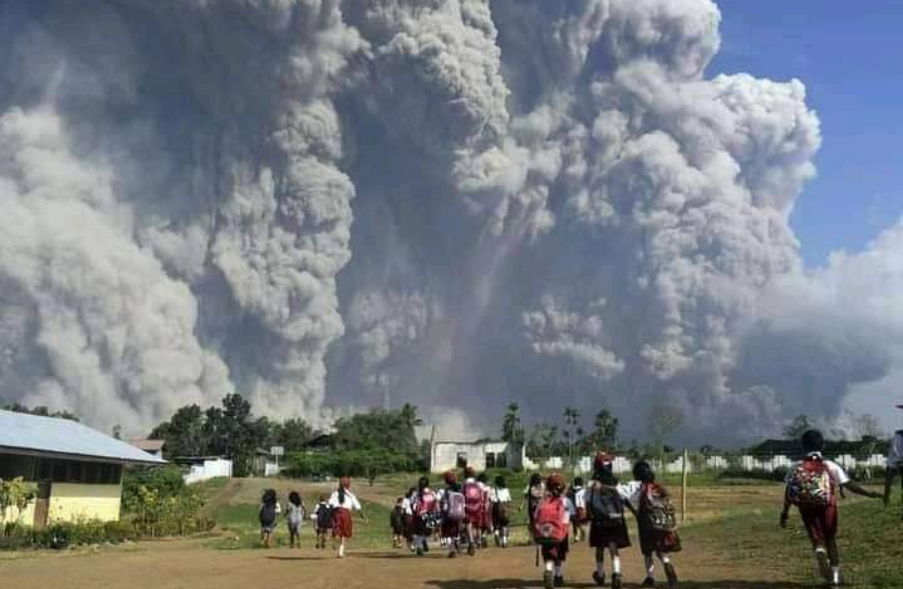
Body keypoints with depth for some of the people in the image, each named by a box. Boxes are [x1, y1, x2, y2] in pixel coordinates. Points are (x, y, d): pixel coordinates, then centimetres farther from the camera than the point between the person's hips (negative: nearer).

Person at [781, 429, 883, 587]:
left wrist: (785, 513, 3)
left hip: (806, 508, 0)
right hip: (827, 506, 0)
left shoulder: (796, 467, -1)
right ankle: (835, 574, 19)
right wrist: (869, 494, -1)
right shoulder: (830, 466, -4)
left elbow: (788, 492, -3)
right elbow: (849, 485, -8)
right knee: (831, 539, 18)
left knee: (818, 540, 9)